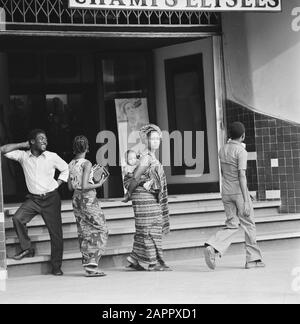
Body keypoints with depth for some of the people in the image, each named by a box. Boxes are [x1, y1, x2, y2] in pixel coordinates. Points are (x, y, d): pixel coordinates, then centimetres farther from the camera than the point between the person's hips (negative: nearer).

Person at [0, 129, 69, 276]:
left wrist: (57, 185, 2)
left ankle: (56, 266, 9)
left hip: (51, 198, -1)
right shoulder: (23, 156, -1)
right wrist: (23, 145, -2)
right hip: (33, 198, 1)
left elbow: (65, 169, 12)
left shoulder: (52, 157, -3)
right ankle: (27, 249, -4)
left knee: (55, 232, -1)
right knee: (17, 218, -22)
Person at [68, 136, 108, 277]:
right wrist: (99, 184, -8)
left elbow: (70, 187, 9)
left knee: (84, 232, 10)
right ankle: (92, 262, -7)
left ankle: (88, 267, 10)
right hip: (88, 199, -7)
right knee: (100, 230, 2)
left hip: (76, 199, 7)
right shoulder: (86, 164, -14)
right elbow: (85, 186, -21)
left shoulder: (71, 164, 6)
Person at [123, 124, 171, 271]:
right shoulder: (146, 157, -15)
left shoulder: (152, 157, 15)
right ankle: (152, 262, -4)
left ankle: (136, 261, 15)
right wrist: (129, 193, -4)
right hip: (144, 196, -10)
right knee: (150, 230, -7)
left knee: (144, 231, 10)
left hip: (153, 197, 10)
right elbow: (136, 178, -16)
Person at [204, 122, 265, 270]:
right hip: (239, 191, -6)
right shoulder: (241, 151, -12)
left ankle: (213, 247, -18)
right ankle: (253, 258, 13)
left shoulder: (222, 150, 9)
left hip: (226, 192, 6)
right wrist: (246, 201, -20)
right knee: (249, 224, 8)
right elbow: (242, 176, -19)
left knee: (232, 226, 6)